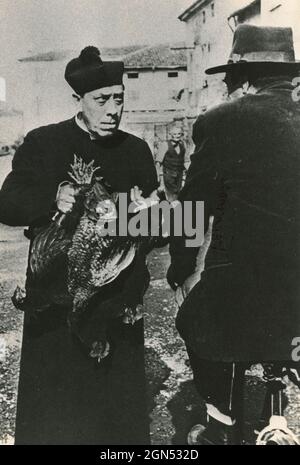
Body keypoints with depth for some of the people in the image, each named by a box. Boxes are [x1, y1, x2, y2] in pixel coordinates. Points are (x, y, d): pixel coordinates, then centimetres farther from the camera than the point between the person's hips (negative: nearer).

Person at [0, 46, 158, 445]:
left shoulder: (137, 150, 8)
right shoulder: (42, 143, 1)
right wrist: (53, 197, -28)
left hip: (118, 295, 2)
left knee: (118, 393, 10)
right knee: (53, 397, 9)